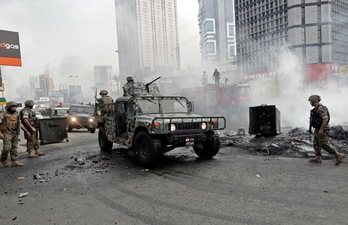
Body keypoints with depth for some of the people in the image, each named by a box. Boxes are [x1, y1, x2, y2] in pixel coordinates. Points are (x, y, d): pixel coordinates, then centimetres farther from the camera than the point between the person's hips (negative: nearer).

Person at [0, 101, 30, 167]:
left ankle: (14, 162, 4)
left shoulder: (16, 115, 10)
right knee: (7, 147, -13)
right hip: (6, 133, -5)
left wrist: (26, 131, 14)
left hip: (15, 134, 6)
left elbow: (20, 124, 16)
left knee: (14, 148, 3)